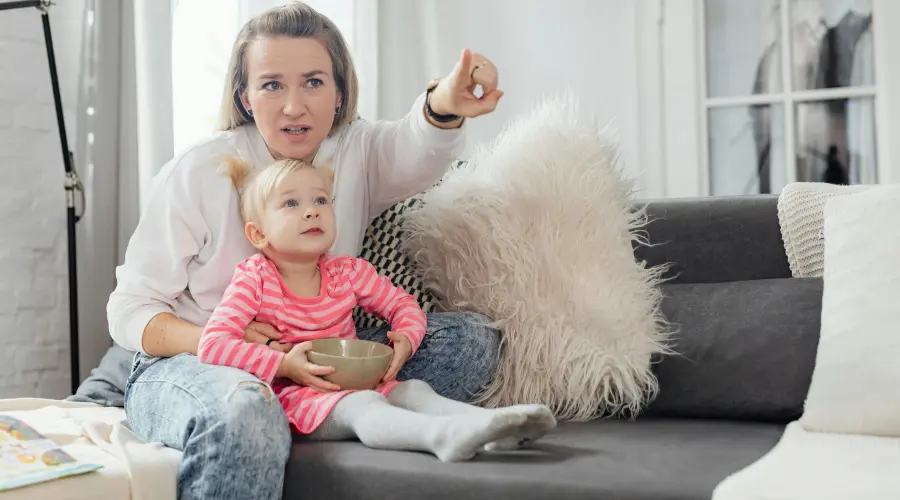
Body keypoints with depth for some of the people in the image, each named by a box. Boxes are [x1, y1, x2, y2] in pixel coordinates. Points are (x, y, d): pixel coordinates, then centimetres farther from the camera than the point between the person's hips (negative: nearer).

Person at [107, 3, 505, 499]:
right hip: (186, 364, -4)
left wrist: (444, 105, -52)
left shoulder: (356, 153, 0)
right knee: (243, 410, -41)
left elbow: (413, 153, -26)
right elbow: (129, 310, -5)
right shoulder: (197, 172, -8)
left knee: (471, 338, -14)